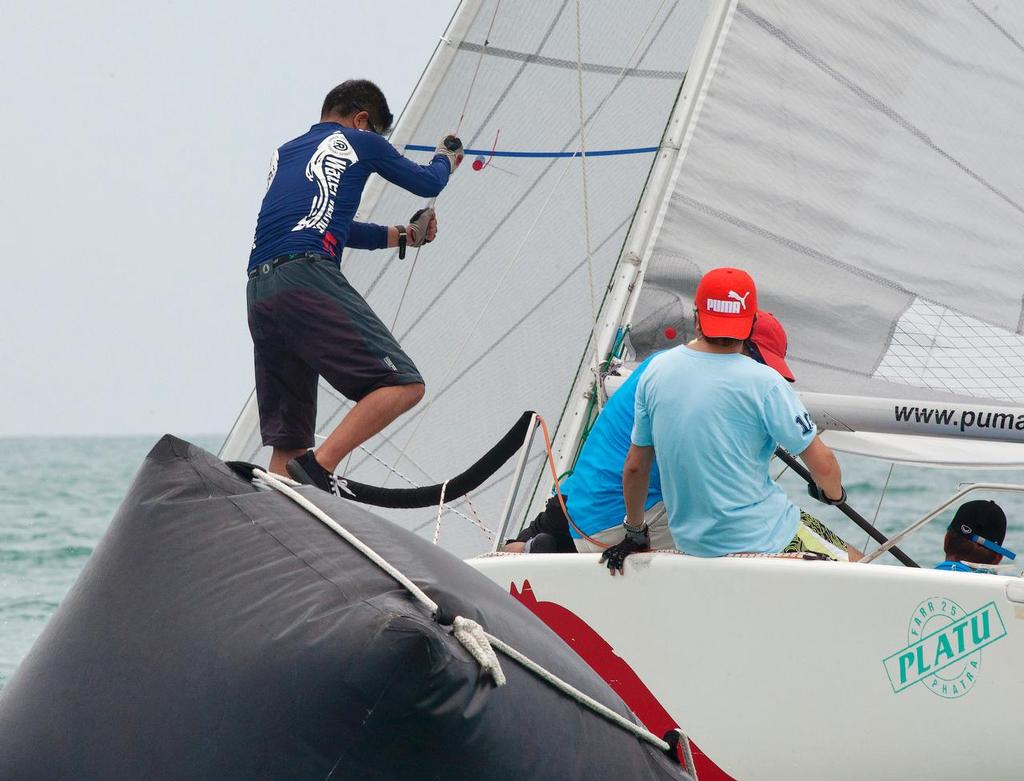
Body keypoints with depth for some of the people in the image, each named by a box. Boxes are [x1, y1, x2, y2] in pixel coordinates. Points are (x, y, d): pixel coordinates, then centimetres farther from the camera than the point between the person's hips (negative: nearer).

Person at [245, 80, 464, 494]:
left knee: (287, 445, 8)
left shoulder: (283, 153, 32)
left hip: (257, 289, 7)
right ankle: (320, 466, -26)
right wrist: (446, 160, 49)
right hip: (307, 277, -7)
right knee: (403, 384, -10)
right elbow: (426, 183, 27)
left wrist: (401, 235, 49)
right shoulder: (360, 142, 14)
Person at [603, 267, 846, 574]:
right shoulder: (764, 382, -16)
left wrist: (634, 535, 21)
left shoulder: (656, 370, -2)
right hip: (759, 540, -5)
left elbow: (635, 467, 6)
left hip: (689, 543, 6)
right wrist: (834, 494, 12)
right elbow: (823, 466, -11)